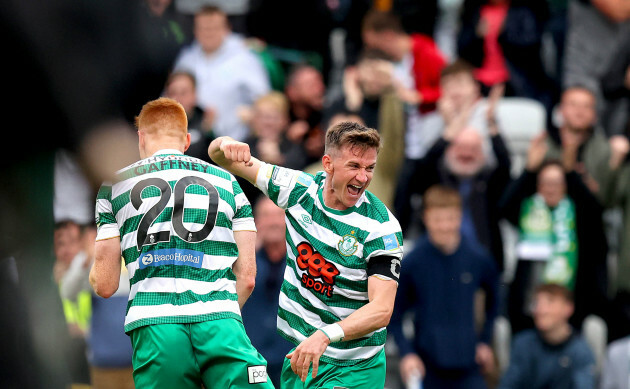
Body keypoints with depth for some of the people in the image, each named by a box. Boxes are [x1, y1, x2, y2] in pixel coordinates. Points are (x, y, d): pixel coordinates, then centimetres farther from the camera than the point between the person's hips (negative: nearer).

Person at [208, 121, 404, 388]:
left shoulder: (381, 227, -18)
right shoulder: (300, 190, -4)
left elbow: (382, 309, -25)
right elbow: (219, 155, 4)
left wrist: (325, 336, -40)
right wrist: (226, 145, -22)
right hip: (299, 356, 4)